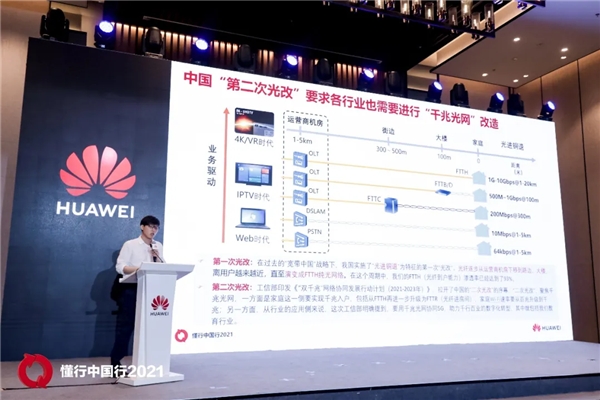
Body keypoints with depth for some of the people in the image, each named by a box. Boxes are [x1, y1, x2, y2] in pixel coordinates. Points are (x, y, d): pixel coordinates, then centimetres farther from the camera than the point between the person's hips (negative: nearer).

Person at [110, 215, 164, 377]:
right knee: (125, 326, -3)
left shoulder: (158, 246, 13)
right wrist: (137, 269, -24)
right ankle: (116, 363, 4)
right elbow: (120, 267, -9)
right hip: (131, 289, -5)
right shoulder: (130, 244, -1)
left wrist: (158, 257, -6)